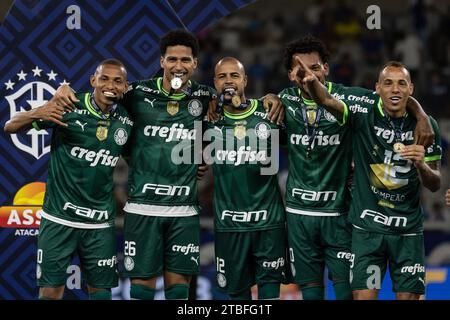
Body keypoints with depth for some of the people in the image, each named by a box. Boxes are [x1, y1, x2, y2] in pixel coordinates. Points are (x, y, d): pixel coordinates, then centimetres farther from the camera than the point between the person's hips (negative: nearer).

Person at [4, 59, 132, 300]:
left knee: (101, 292, 7)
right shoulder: (68, 108, -9)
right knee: (50, 292, -3)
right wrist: (36, 114, -29)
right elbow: (10, 128, -8)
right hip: (59, 219, -3)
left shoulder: (127, 121, 2)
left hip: (100, 224, 3)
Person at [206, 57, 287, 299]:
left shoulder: (268, 113, -2)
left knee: (270, 286, 0)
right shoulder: (211, 118, 2)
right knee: (236, 290, 9)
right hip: (229, 222, 2)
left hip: (268, 219, -2)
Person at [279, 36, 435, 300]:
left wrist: (422, 117, -17)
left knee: (345, 285, -2)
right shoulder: (286, 101, 2)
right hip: (299, 212, 2)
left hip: (338, 211, -2)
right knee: (310, 287, 6)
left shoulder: (347, 98, -6)